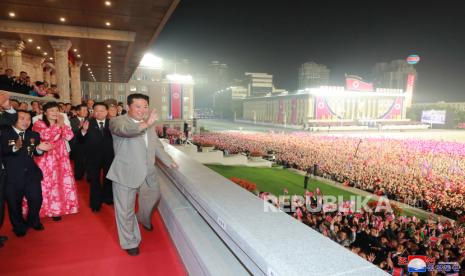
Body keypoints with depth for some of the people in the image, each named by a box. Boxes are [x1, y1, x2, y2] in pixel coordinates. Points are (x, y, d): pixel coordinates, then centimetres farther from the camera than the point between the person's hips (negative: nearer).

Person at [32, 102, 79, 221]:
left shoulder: (61, 124, 11)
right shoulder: (39, 124, -2)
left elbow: (69, 136, -5)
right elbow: (45, 135, -22)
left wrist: (63, 124, -14)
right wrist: (58, 124, -23)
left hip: (59, 159, 3)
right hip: (44, 159, -3)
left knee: (58, 183, 4)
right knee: (44, 184, -1)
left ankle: (55, 209, 14)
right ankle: (39, 210, 13)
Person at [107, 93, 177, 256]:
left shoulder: (150, 125, 10)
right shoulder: (117, 121, -11)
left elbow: (157, 145, 21)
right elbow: (125, 130, -35)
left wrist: (169, 161, 20)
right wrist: (145, 124, -50)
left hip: (148, 174, 6)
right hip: (126, 175, -6)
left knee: (153, 198, 24)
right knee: (125, 211, 6)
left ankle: (144, 220, 56)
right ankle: (130, 243, 28)